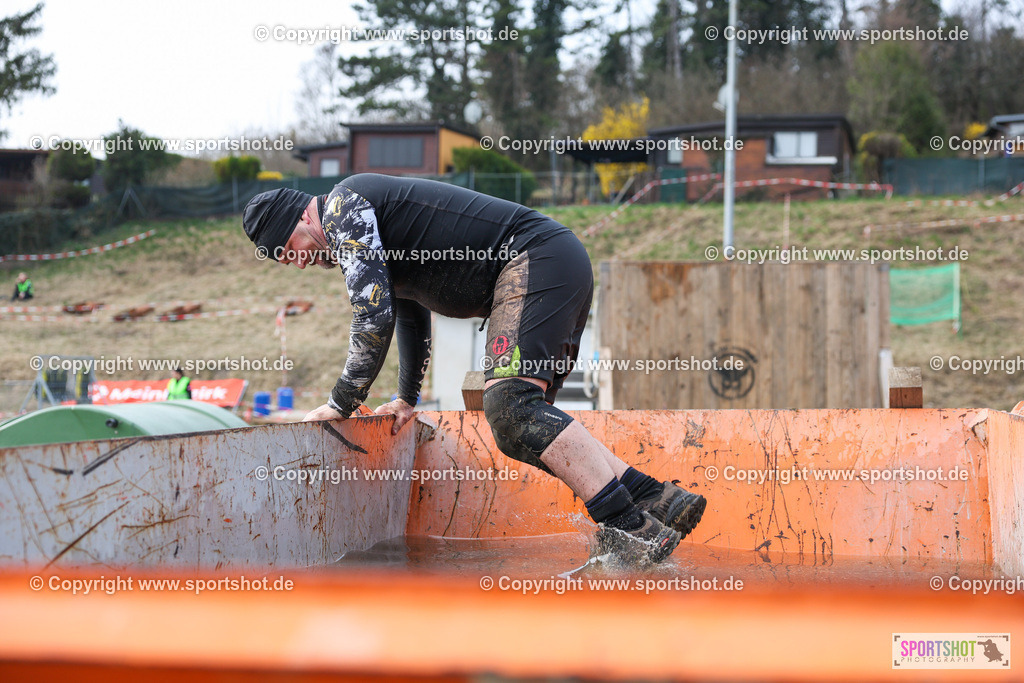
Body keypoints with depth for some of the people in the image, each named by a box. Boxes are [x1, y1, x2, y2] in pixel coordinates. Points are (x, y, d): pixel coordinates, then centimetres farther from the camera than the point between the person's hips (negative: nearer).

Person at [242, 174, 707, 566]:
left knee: (510, 405, -24)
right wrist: (407, 398, 49)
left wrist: (340, 405, -1)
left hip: (536, 260, -10)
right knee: (523, 425, 6)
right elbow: (411, 315, 43)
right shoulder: (371, 221, 27)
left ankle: (629, 528, -31)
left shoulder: (343, 207, -5)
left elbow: (374, 318, -12)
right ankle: (658, 500, 0)